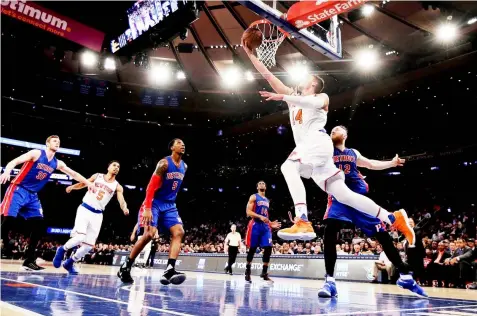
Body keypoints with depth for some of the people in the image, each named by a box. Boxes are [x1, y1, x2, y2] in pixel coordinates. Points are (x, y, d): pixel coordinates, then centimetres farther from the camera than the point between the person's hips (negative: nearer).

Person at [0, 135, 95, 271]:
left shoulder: (57, 163, 10)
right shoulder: (36, 153, -7)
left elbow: (74, 174, 15)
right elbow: (14, 162, -16)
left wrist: (88, 183, 5)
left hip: (33, 196, 6)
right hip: (18, 190, -6)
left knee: (38, 225, -3)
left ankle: (29, 261, 4)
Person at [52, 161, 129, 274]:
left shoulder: (117, 186, 4)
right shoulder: (97, 176, 6)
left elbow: (122, 201, -8)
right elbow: (83, 184, 18)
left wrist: (125, 208, -31)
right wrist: (72, 186, -2)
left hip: (97, 215, 2)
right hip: (85, 209, -2)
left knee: (89, 246, 1)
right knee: (80, 237, -21)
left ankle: (69, 263, 25)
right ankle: (62, 249, 9)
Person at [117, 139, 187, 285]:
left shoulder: (184, 167, 9)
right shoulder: (164, 163, -13)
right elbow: (151, 186, -19)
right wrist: (147, 208, -26)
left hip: (170, 205, 7)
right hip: (155, 203, -7)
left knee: (179, 232, -12)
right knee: (149, 234, -16)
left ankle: (169, 270, -20)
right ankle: (125, 267, 2)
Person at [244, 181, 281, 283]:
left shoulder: (267, 200, 21)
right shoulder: (253, 197, 0)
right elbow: (248, 212, -10)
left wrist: (271, 223, 11)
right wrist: (260, 217, -22)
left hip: (265, 226, 6)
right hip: (255, 225, -6)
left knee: (268, 248, -5)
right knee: (252, 249, 0)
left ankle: (264, 273, 4)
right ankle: (248, 272, 13)